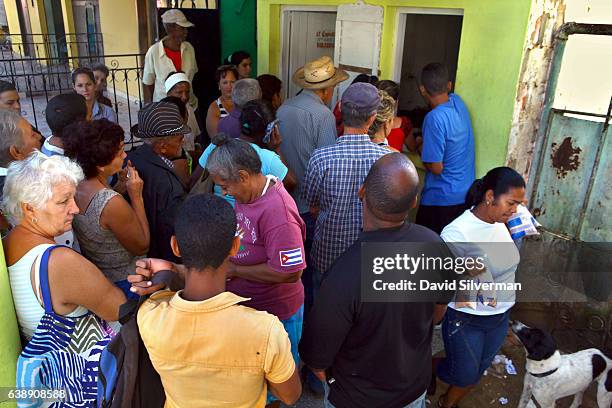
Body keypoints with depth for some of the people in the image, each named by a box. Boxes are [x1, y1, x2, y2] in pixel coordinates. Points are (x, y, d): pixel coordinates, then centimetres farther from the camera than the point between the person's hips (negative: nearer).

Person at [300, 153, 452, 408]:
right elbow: (438, 311, -3)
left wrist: (324, 375, -2)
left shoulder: (344, 278, -41)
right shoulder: (435, 246, -24)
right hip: (416, 386, 4)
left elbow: (317, 361, -25)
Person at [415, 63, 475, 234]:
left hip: (441, 197, -7)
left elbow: (436, 167, -20)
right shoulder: (458, 102, 0)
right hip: (466, 194, 8)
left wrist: (421, 150, -2)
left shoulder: (435, 118, -23)